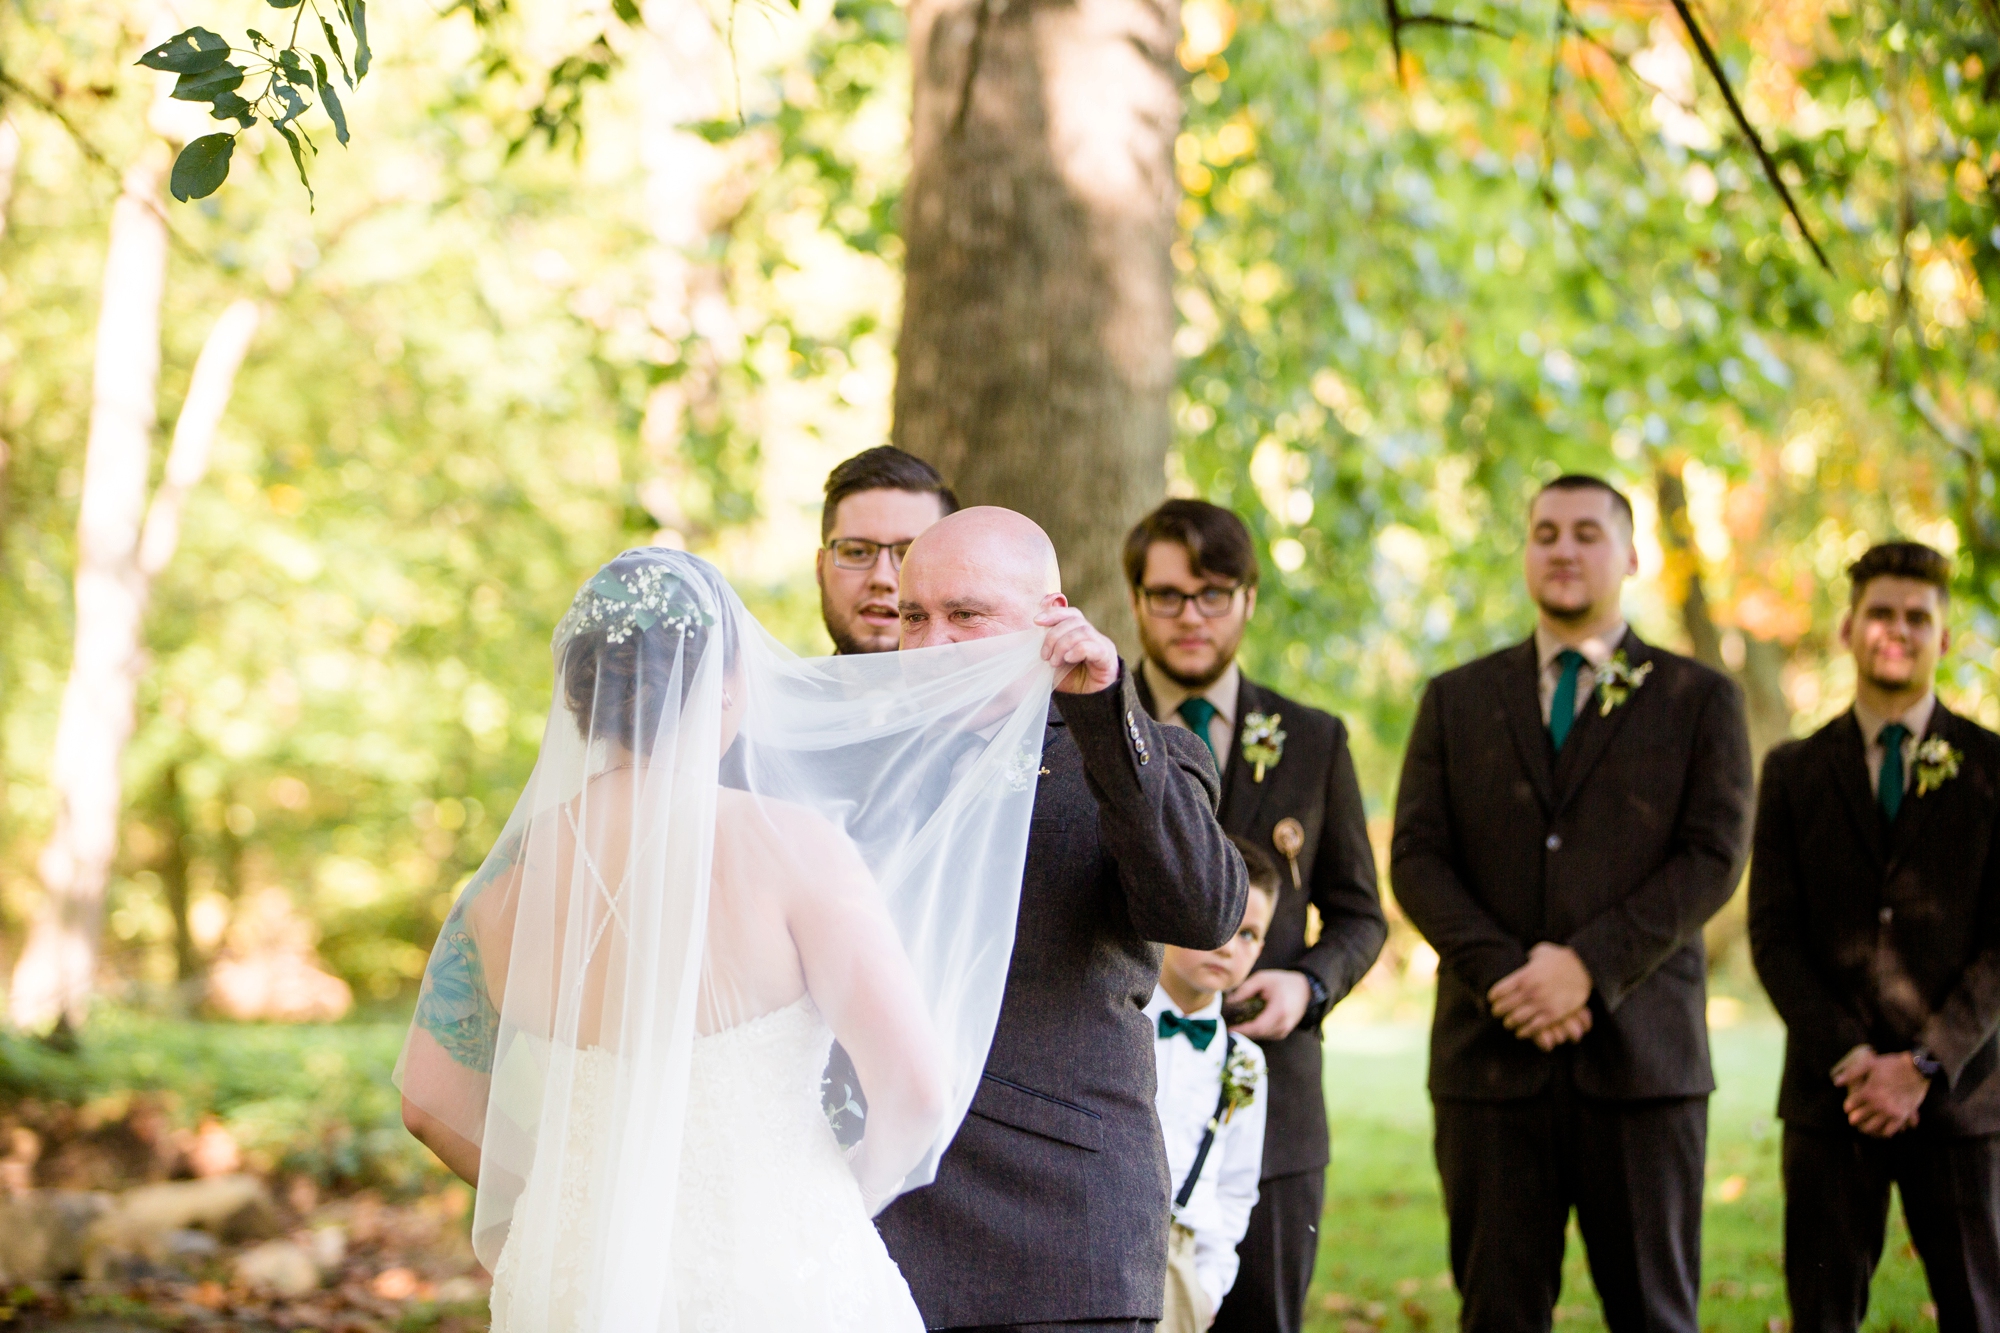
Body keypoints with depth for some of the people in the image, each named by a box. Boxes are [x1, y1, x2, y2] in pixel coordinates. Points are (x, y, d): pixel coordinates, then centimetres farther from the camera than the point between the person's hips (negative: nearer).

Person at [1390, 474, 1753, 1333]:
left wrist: (1589, 965, -14)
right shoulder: (1456, 700, 14)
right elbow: (1416, 859, 5)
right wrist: (1501, 973, -11)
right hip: (1492, 1053, 1)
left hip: (1641, 1052, -1)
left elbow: (1713, 857, -3)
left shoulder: (1700, 700, 9)